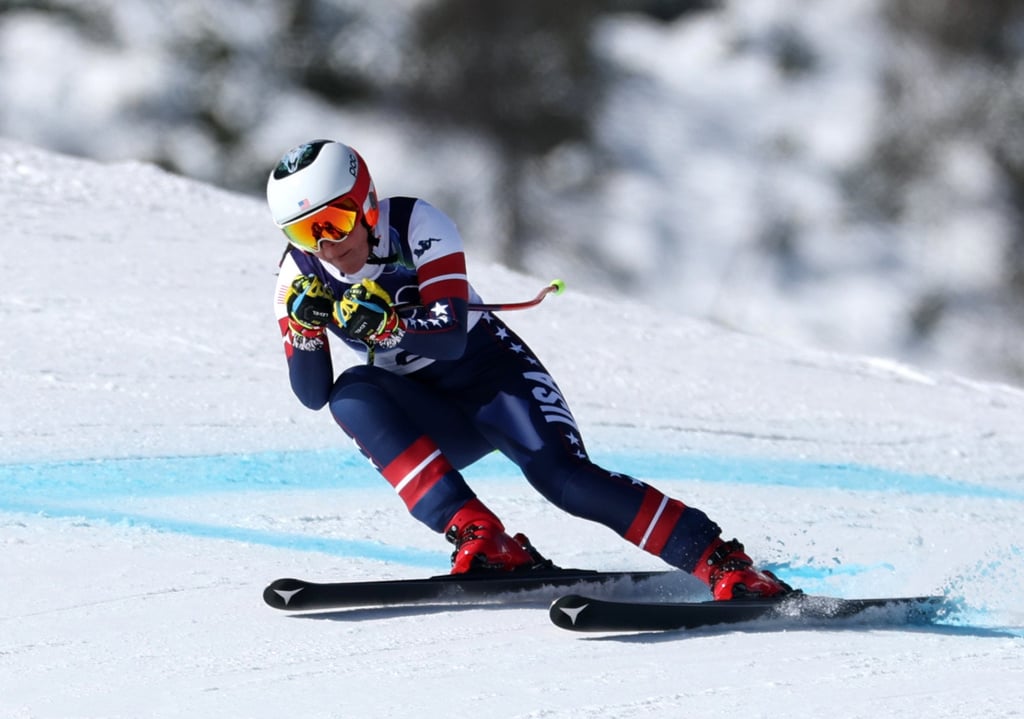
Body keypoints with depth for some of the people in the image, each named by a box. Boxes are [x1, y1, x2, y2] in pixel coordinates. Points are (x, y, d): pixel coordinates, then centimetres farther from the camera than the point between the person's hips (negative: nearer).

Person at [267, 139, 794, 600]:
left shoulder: (415, 224, -18)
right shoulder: (300, 276, -7)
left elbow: (451, 337, -25)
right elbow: (312, 395, -11)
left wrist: (387, 327, -44)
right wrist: (306, 329, -30)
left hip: (491, 372, -3)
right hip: (433, 421, 3)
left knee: (562, 475, -27)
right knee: (352, 397, -28)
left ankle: (729, 568, -25)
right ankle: (481, 539, -36)